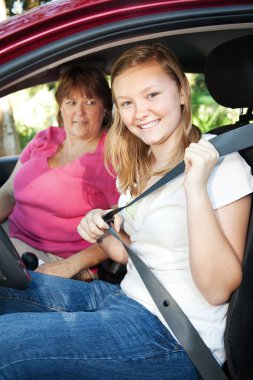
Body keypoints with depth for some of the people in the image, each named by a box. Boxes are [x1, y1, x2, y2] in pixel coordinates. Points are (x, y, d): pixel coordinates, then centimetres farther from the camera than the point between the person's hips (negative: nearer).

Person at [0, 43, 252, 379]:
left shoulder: (222, 165, -13)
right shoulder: (136, 166, 9)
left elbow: (217, 290, -20)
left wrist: (196, 188, -27)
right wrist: (102, 235, -4)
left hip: (175, 336, -7)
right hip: (125, 297, 8)